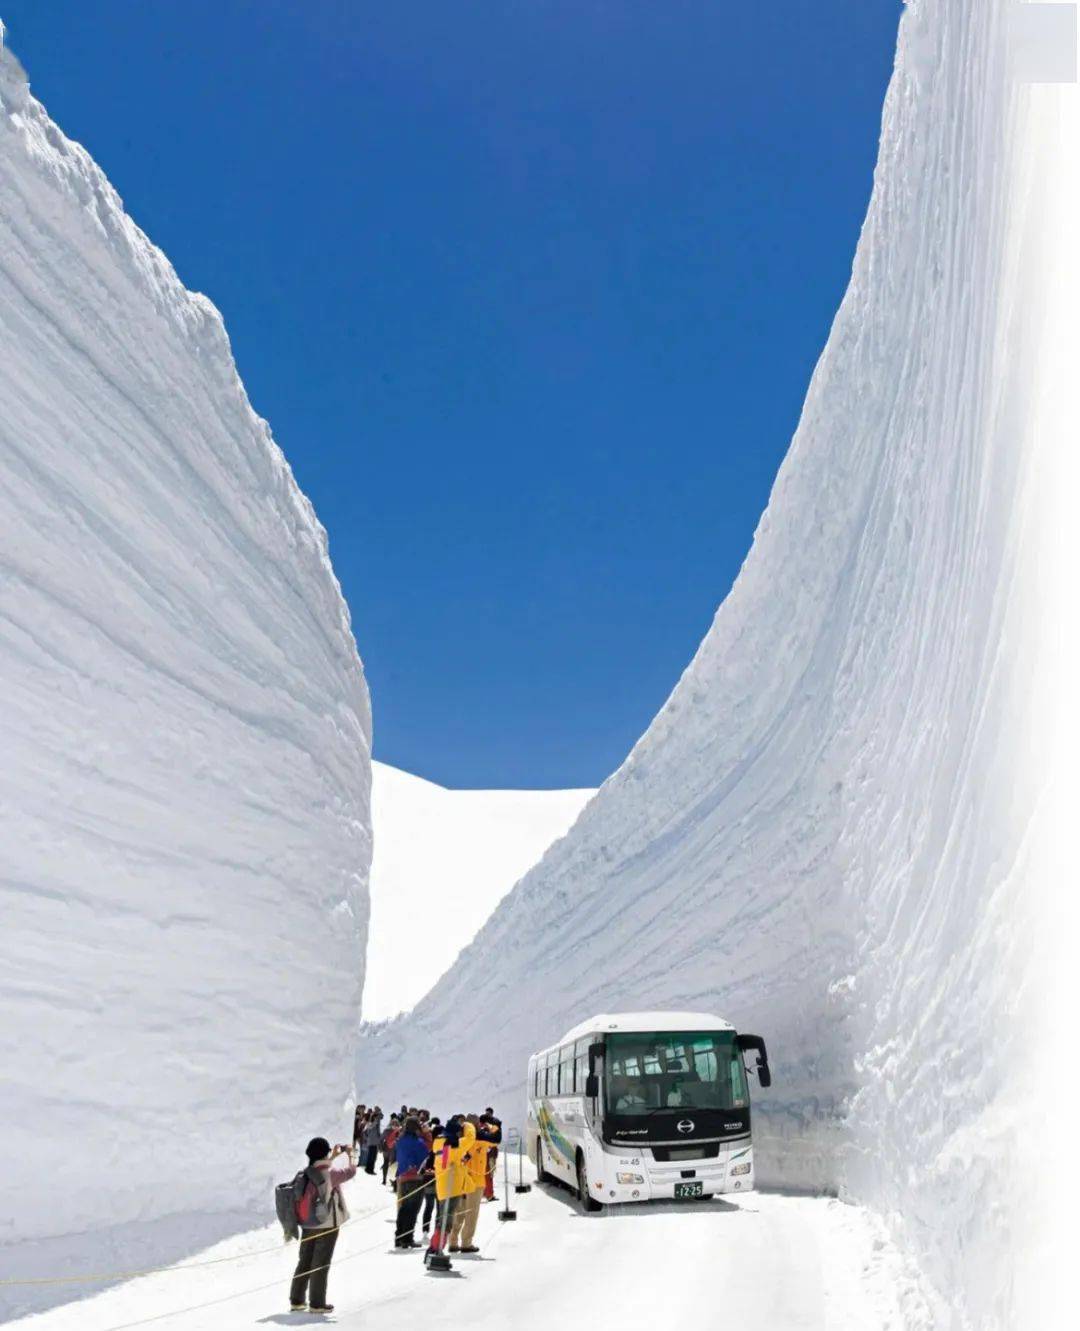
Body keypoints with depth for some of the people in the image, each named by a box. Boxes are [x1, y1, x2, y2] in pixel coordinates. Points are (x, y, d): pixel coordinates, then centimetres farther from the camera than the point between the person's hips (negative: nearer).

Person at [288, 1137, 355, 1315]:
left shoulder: (306, 1173, -2)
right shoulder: (330, 1175, -21)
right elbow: (350, 1172, -9)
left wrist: (334, 1156, 22)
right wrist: (350, 1155, 7)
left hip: (308, 1225, 6)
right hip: (327, 1225, -6)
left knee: (304, 1262, 17)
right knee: (321, 1265, 5)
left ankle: (296, 1300, 24)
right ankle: (317, 1304, 11)